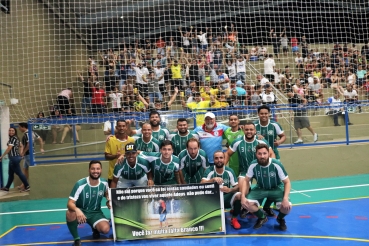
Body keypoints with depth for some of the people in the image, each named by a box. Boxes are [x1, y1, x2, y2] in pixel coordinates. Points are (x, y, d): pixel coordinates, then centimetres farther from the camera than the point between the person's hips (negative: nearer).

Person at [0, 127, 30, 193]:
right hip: (13, 158, 10)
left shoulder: (13, 138, -17)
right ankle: (7, 187, 27)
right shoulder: (15, 138, 12)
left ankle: (27, 186, 2)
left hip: (14, 158, -10)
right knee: (10, 173, 17)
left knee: (19, 173, -3)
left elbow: (9, 149, -21)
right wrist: (20, 153, 19)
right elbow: (21, 146, 23)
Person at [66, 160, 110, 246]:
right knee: (70, 213, -38)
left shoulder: (104, 183, -9)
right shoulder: (80, 184, -23)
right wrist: (77, 210, -48)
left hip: (95, 213, 2)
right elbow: (70, 203, -26)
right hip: (81, 211, -2)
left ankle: (95, 228, 14)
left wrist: (108, 201, -7)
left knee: (106, 229, -26)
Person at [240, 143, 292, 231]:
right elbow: (246, 181, -7)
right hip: (260, 188, 2)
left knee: (287, 206, -29)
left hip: (276, 188, -2)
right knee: (246, 204, -23)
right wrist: (243, 196, -21)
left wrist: (285, 198, -31)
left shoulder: (276, 164, -25)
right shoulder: (253, 165, -19)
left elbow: (287, 182, -16)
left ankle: (280, 218, 11)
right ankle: (262, 217, 10)